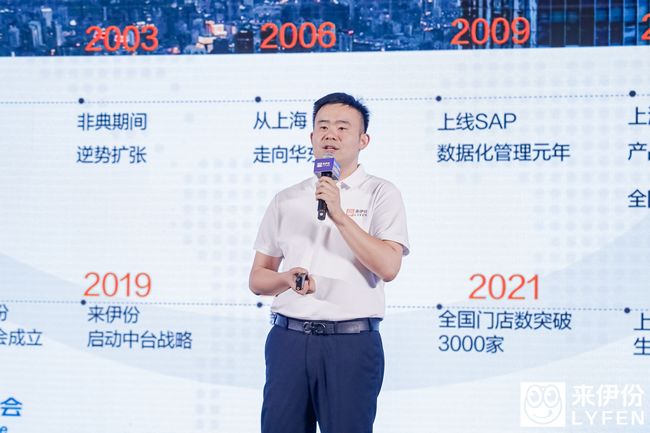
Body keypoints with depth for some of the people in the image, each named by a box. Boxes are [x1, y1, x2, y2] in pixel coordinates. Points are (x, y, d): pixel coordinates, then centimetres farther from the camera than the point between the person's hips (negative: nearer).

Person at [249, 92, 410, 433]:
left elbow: (388, 267, -12)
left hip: (352, 341, -3)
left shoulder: (380, 194, 2)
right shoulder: (286, 200, 13)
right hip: (289, 338, 3)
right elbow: (257, 278, 15)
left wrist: (339, 215, -16)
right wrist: (287, 279, -7)